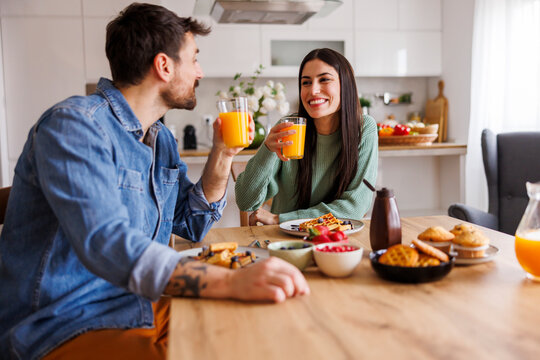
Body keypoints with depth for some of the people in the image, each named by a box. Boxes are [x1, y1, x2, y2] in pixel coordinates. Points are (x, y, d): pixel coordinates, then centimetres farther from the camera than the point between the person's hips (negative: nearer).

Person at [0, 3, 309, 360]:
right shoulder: (74, 124, -18)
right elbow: (105, 243, -31)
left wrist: (222, 155, 1)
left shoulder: (162, 139, 10)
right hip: (67, 327, -7)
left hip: (145, 309, 8)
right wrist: (232, 281, -40)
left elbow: (192, 225, 15)